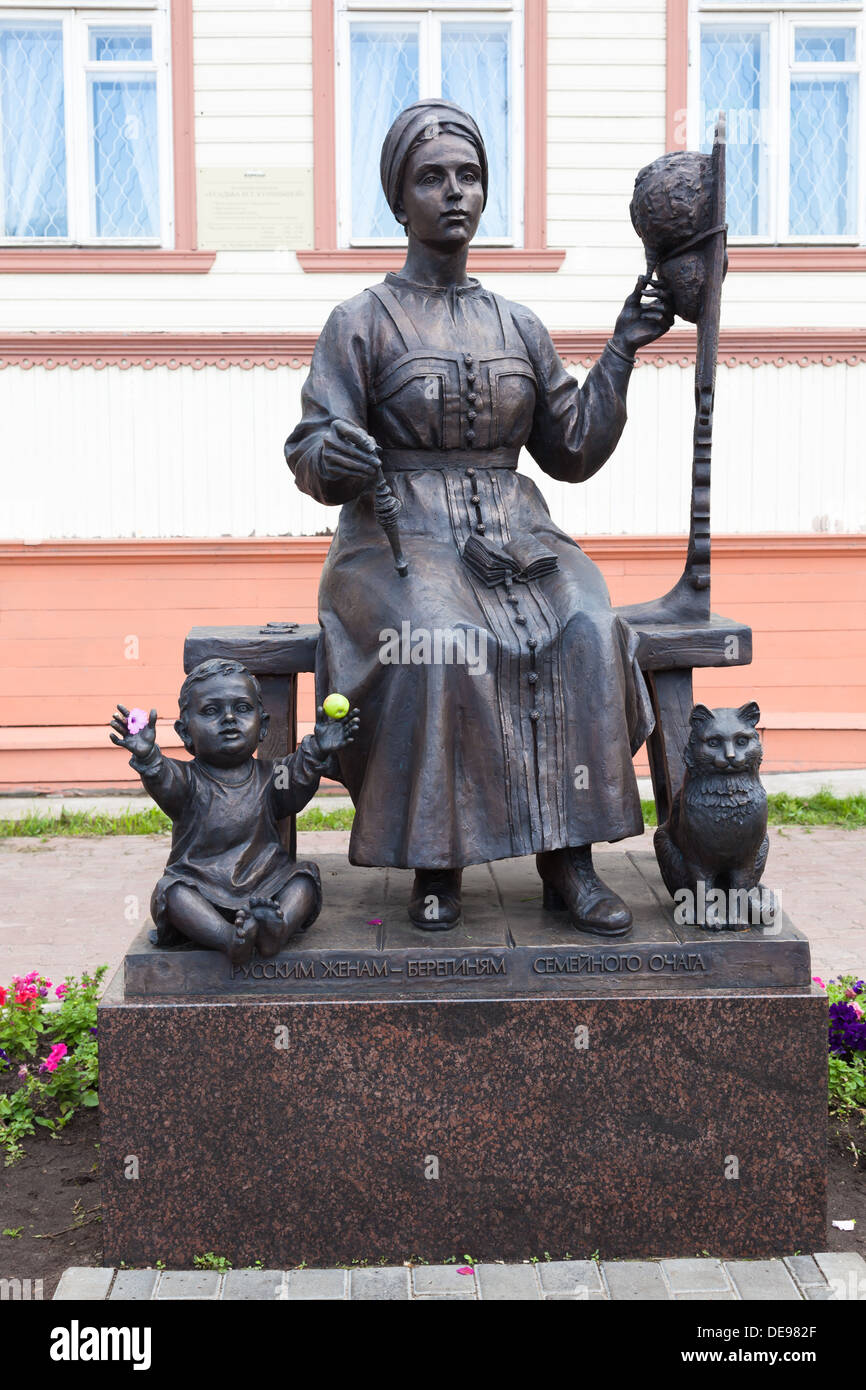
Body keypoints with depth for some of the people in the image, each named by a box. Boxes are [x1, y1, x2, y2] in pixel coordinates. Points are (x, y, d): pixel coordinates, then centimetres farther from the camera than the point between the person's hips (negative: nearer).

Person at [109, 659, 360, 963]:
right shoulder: (187, 780, 1)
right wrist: (147, 757, -42)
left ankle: (277, 929, -43)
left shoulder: (268, 776, 8)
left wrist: (316, 752, -30)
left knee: (304, 878, -19)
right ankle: (228, 938, -46)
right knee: (171, 890, -29)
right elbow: (163, 784, -21)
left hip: (264, 888, 2)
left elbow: (298, 781, -11)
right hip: (202, 891, -2)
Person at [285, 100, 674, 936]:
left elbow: (572, 452, 16)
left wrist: (623, 352, 9)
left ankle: (568, 860, -21)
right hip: (399, 541, -3)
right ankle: (436, 863, -20)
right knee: (442, 646, -35)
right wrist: (333, 453, -26)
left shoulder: (518, 327, 16)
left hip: (513, 539, 3)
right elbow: (312, 460, -2)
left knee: (588, 634, -27)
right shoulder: (361, 322, 4)